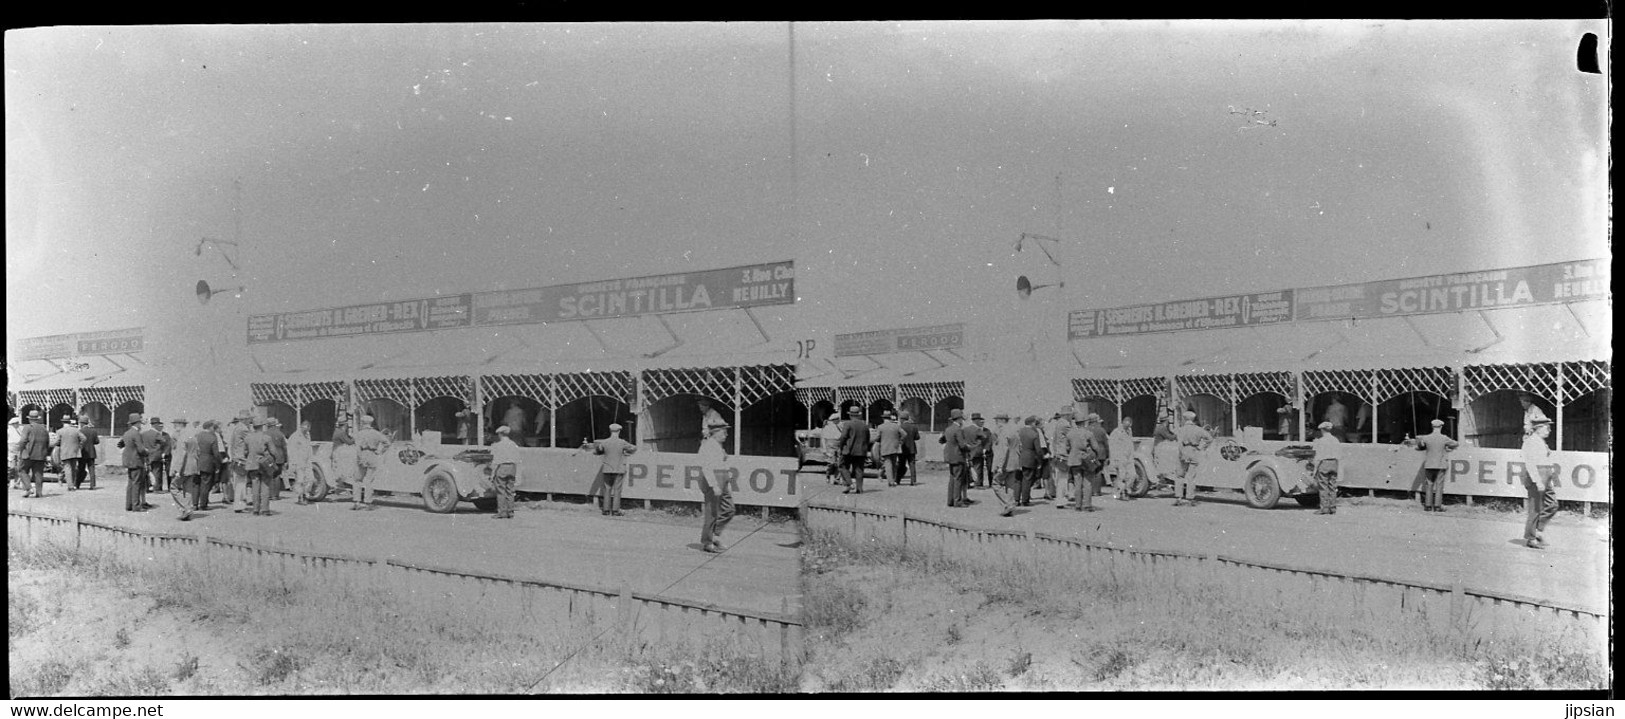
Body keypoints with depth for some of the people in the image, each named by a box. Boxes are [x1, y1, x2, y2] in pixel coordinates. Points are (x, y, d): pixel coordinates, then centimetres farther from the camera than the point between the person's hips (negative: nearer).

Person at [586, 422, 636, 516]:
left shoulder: (604, 442, -1)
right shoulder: (622, 443, -7)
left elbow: (596, 451, 12)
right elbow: (634, 448, 6)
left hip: (607, 469, 2)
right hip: (619, 470, -2)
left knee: (607, 489, 9)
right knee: (617, 490, 1)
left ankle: (606, 510, 6)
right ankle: (615, 510, -3)